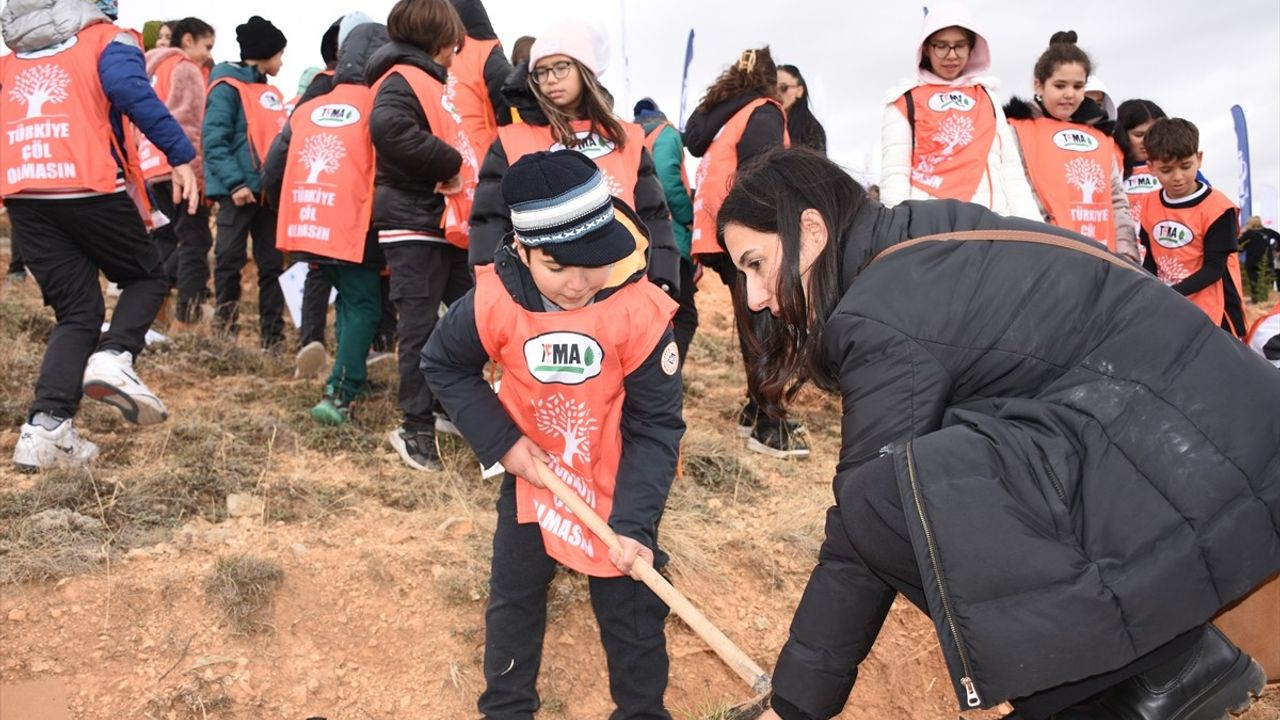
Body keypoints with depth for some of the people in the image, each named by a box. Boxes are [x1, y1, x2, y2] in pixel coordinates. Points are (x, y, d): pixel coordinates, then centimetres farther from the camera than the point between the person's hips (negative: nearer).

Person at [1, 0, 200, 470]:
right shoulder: (108, 40, 8)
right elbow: (131, 92, -12)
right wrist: (181, 155, -15)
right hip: (89, 188, -5)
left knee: (76, 312, 11)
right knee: (146, 278, 17)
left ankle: (45, 427, -2)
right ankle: (113, 358, -11)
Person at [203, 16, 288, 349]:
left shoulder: (270, 92, 18)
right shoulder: (227, 88, -6)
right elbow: (214, 141, -14)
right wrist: (235, 182, -22)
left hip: (270, 190, 8)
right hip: (240, 191, -8)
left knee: (272, 265, 8)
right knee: (230, 262, -1)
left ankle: (272, 336, 12)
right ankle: (225, 331, 9)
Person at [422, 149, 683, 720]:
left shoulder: (640, 310, -27)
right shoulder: (495, 300, -21)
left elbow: (655, 427, -20)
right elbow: (444, 365, -3)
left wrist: (634, 522, -26)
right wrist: (501, 441, -13)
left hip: (616, 484, -2)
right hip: (532, 473, 2)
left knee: (631, 612, 10)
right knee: (513, 594, 17)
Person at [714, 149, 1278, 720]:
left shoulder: (885, 314, -13)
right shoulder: (930, 257, 15)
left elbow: (869, 514, -11)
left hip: (1204, 474, -10)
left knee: (890, 498, -21)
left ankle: (1167, 664, -9)